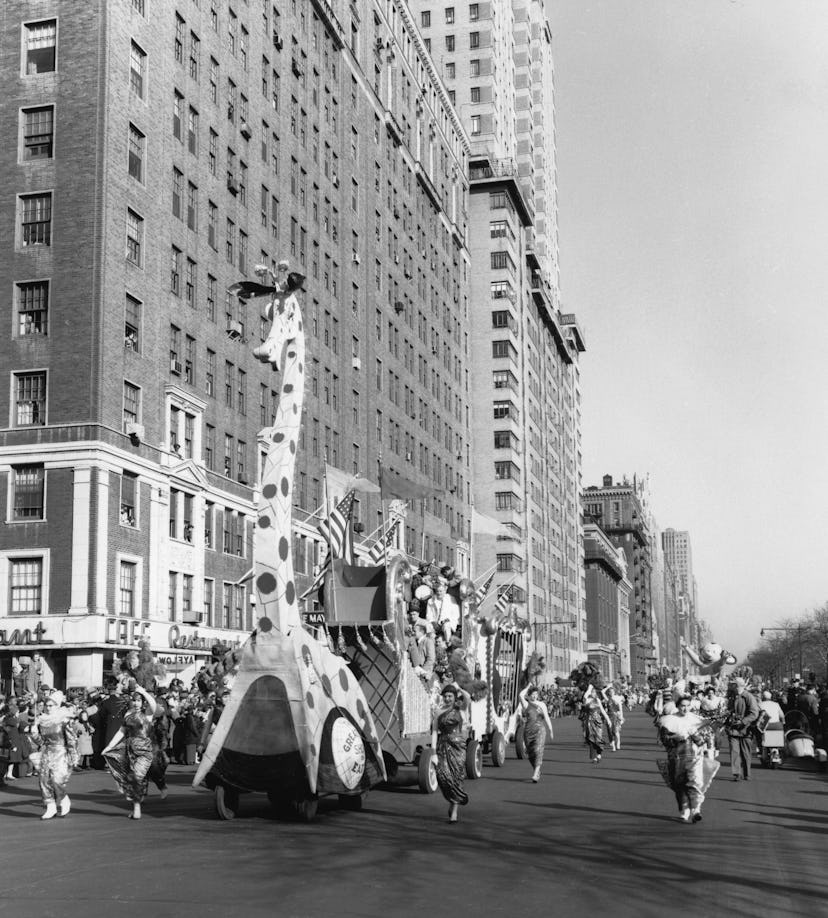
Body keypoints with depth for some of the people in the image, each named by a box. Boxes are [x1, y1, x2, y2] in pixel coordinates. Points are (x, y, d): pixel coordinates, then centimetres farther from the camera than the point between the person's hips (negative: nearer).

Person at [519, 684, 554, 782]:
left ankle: (536, 774, -23)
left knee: (538, 751, -16)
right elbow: (520, 695, -12)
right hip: (528, 730, 1)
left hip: (540, 730, -1)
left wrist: (550, 731, 12)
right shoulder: (526, 704, 7)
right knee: (530, 753, 4)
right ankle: (537, 771, 26)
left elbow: (546, 718, 13)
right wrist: (528, 687, 2)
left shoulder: (542, 705, 11)